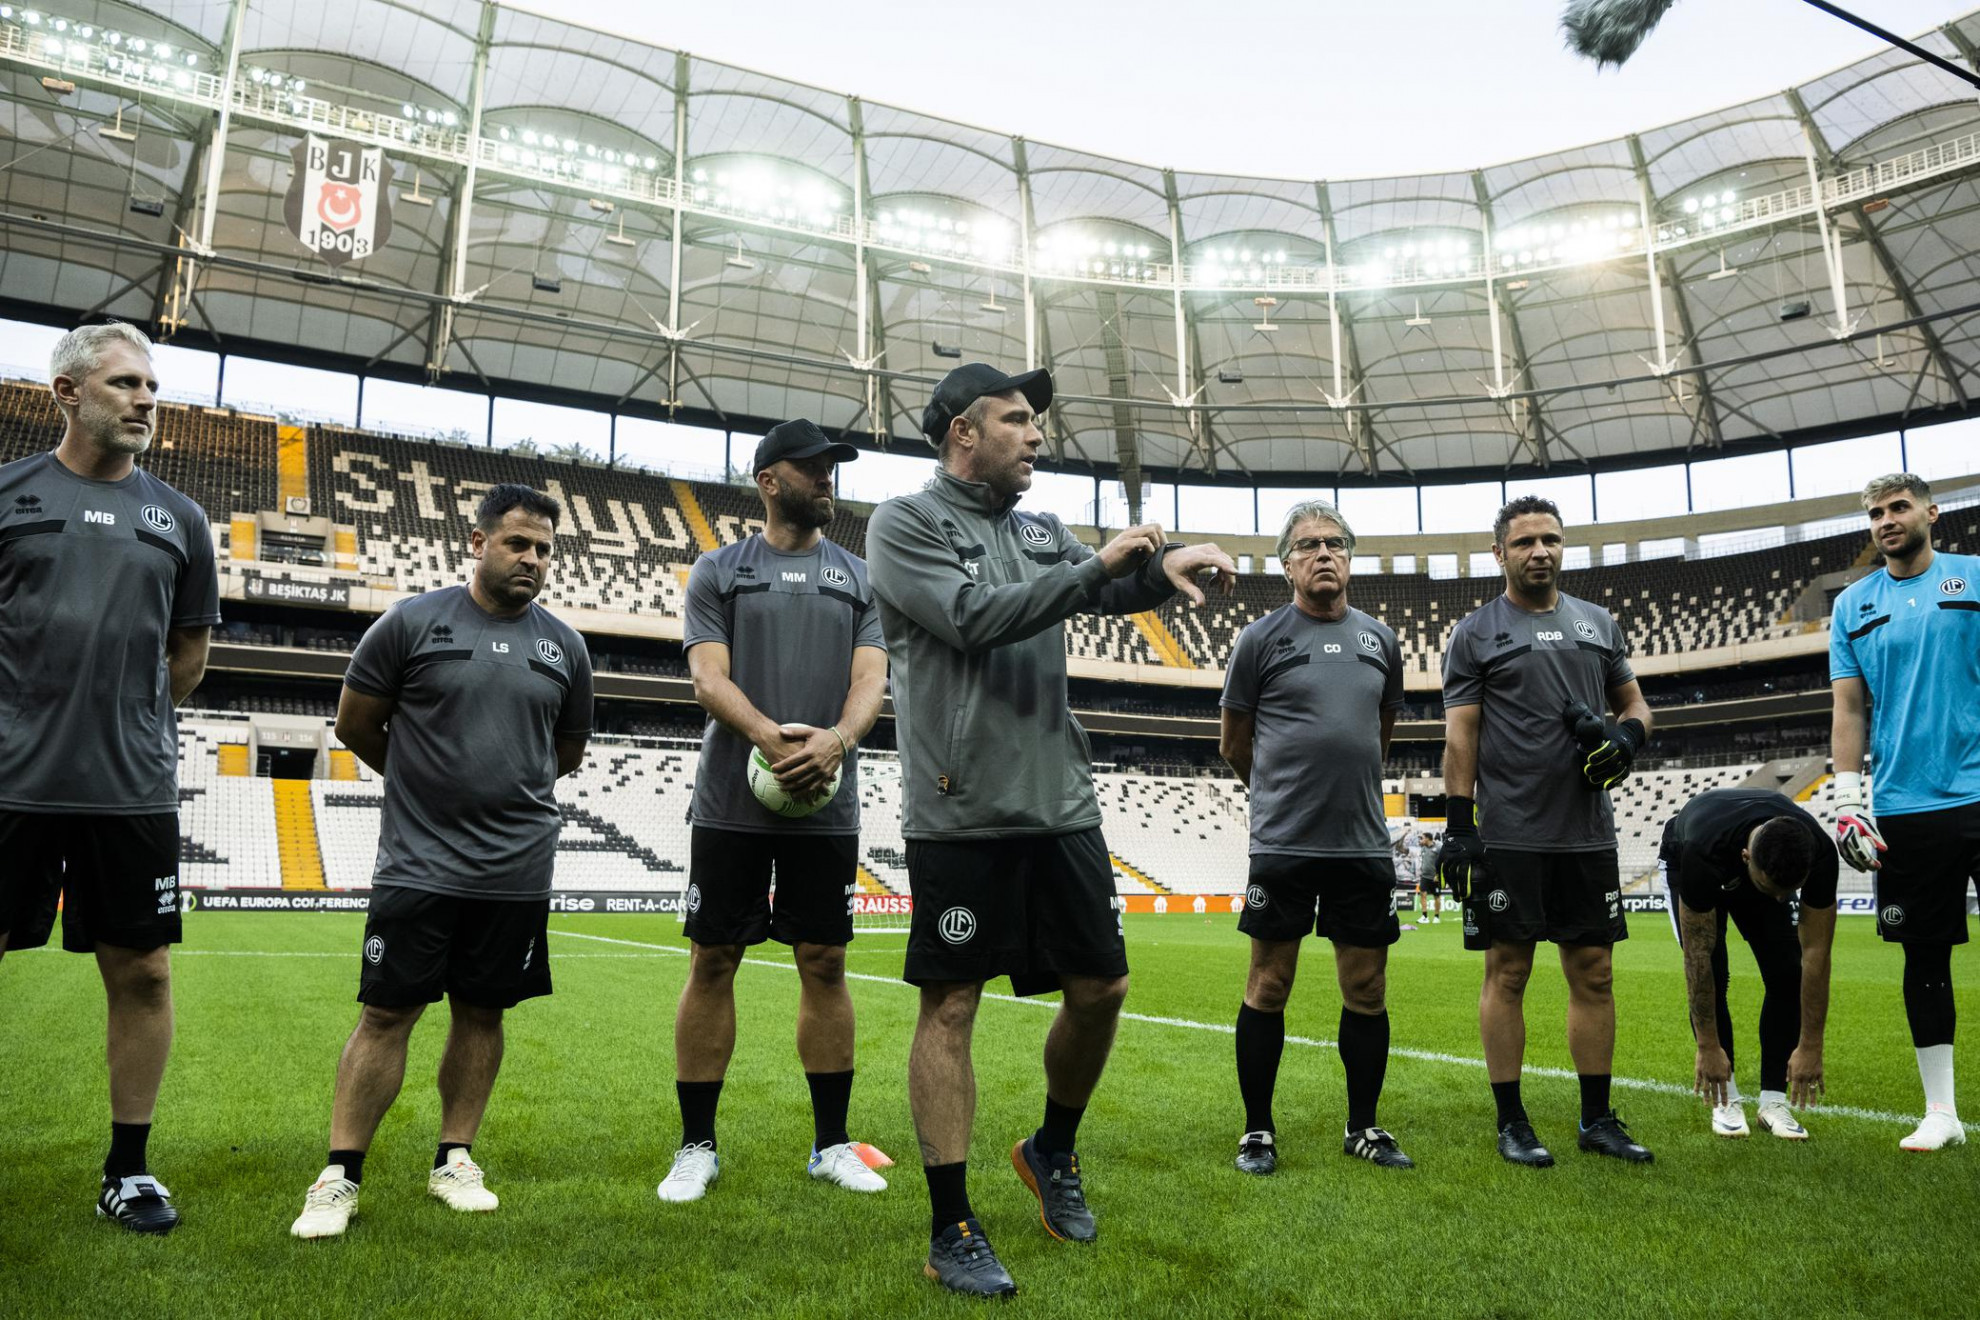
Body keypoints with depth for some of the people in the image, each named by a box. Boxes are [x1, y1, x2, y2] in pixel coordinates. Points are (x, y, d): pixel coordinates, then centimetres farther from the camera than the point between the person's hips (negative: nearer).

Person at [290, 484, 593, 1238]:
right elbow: (354, 725, 5)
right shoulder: (413, 623, -3)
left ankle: (454, 1160, 24)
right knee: (386, 1013, 0)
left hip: (517, 870, 3)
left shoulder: (564, 646, 6)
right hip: (417, 863, -3)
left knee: (482, 1013, 11)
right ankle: (340, 1176, 11)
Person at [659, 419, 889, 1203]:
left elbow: (870, 679, 2)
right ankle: (697, 1145, 16)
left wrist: (838, 738, -20)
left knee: (825, 963, 6)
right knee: (713, 961, 3)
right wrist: (771, 737, -24)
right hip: (732, 803, -2)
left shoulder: (860, 578, 12)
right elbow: (709, 678, -5)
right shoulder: (718, 572, 6)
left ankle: (832, 1142, 18)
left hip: (828, 807, 2)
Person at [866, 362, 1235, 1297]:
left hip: (1062, 804, 6)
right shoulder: (905, 525, -2)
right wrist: (1097, 565, -11)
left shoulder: (1039, 531, 17)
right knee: (950, 1006, 1)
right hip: (961, 812, -6)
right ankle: (951, 1230, 12)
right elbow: (976, 619, -15)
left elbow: (1108, 585, 5)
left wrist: (1164, 562, -16)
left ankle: (1052, 1152, 35)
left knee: (1102, 987, 10)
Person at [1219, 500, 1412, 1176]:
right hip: (1283, 843, -3)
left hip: (1365, 843, 4)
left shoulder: (1381, 640, 10)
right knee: (1268, 986, 3)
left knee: (1367, 990, 9)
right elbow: (1234, 744, 7)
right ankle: (1257, 1129, 17)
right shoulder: (1261, 638, -2)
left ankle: (1363, 1127, 25)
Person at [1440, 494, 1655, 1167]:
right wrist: (1458, 828, -10)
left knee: (1593, 972, 9)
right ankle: (1511, 1122, 11)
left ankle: (1598, 1118, 20)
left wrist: (1627, 735, -4)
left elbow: (1634, 702, 20)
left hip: (1588, 833, 4)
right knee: (1507, 972, 2)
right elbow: (1460, 736, -4)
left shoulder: (1598, 623, 13)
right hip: (1509, 836, -4)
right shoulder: (1475, 632, 0)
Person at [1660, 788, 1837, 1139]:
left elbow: (1816, 952, -28)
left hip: (1764, 867, 3)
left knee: (1787, 973, -13)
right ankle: (1726, 1099, -2)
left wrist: (1810, 1047, -24)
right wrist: (1708, 1048, -30)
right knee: (1711, 974, -17)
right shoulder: (1702, 852, -46)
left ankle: (1774, 1100, -2)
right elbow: (1697, 958, -36)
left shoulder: (1819, 853, -38)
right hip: (1682, 858, -3)